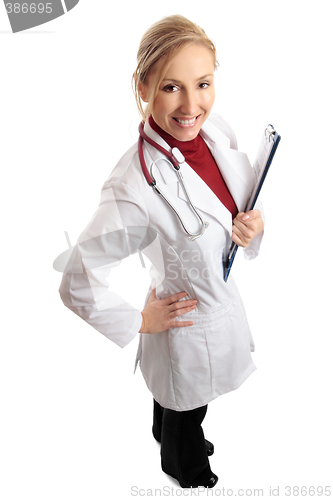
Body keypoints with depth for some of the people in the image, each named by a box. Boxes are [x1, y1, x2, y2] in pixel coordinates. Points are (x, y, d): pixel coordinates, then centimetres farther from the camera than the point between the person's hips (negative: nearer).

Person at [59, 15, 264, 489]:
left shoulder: (217, 129, -13)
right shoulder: (134, 188, -36)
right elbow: (78, 283, -28)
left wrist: (255, 224, -15)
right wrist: (139, 321, -15)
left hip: (224, 296, 6)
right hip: (190, 324, -6)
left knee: (185, 403, 34)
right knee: (185, 410, 26)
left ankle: (171, 434, 68)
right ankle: (183, 467, 62)